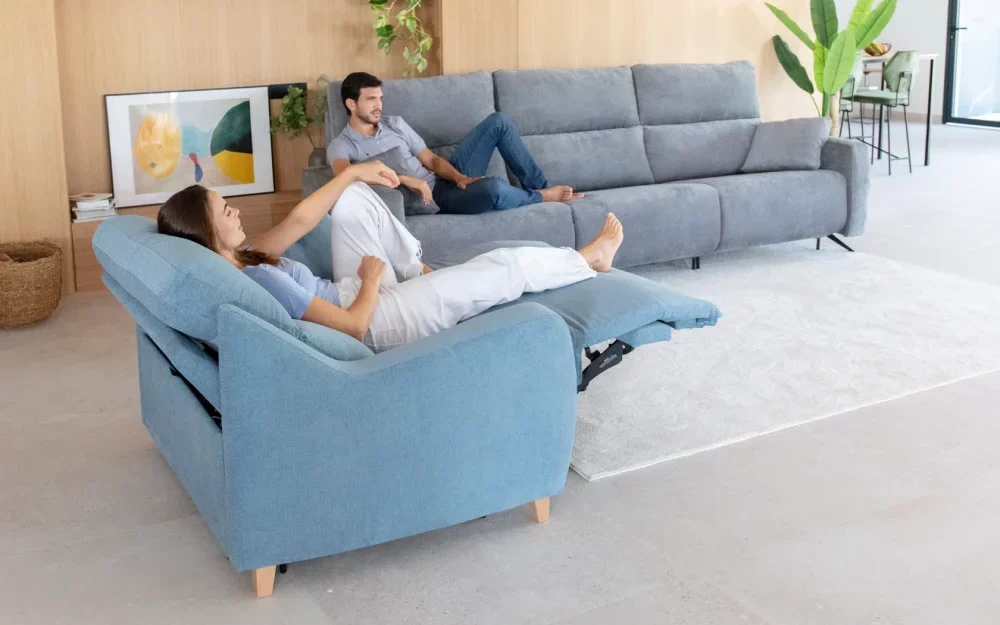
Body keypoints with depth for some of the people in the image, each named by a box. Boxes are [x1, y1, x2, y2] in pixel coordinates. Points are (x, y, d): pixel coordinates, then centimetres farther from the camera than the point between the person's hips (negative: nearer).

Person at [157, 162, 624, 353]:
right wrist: (372, 279, -13)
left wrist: (353, 173, 8)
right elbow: (354, 326, -30)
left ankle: (418, 269, 26)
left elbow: (298, 221, 6)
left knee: (354, 199, 14)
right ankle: (589, 260, 28)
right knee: (506, 267, 0)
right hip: (378, 321, -9)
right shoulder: (260, 281, -33)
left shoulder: (240, 262, -6)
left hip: (355, 295, 9)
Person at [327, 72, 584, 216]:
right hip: (432, 198, -7)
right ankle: (541, 197, -3)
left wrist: (459, 177, -9)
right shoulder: (340, 146, -6)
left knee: (499, 121, -5)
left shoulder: (395, 123, 14)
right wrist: (404, 179, -36)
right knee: (494, 187, -36)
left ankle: (539, 185, 2)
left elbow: (431, 160, 12)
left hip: (446, 180, 7)